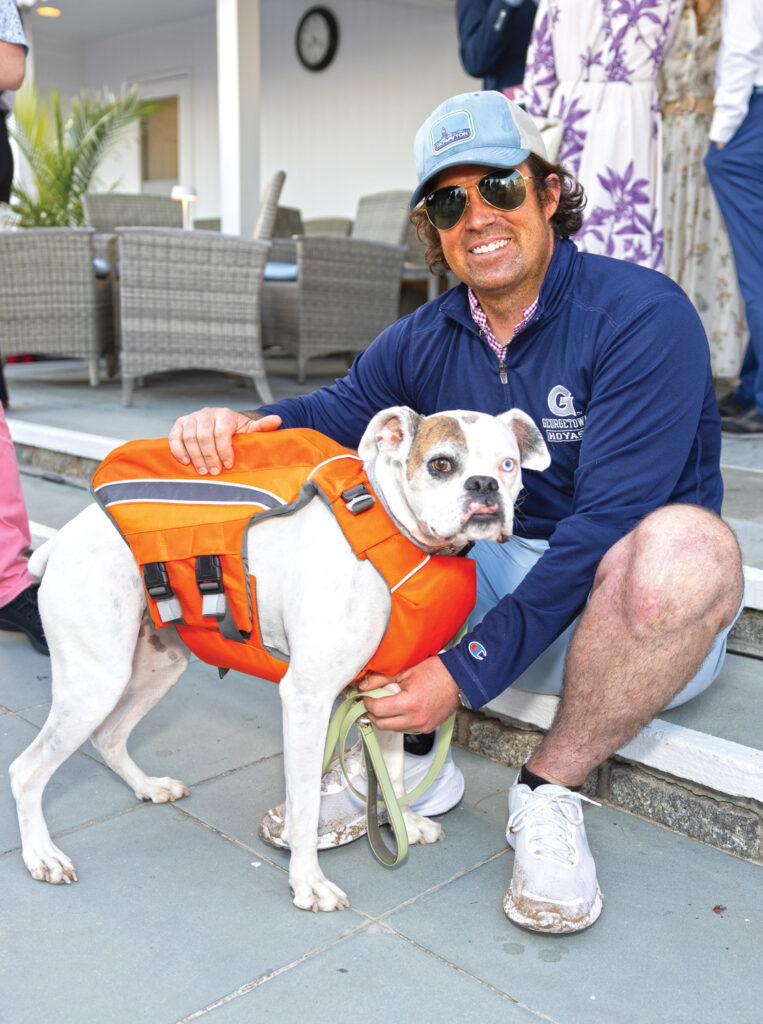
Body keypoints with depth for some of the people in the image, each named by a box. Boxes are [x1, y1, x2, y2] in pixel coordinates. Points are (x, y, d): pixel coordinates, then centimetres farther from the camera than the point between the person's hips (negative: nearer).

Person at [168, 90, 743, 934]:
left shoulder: (642, 316, -18)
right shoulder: (424, 341, 3)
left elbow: (607, 523, -25)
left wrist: (467, 671, -28)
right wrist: (237, 424, -28)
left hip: (614, 609, -4)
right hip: (485, 576, 5)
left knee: (689, 545, -38)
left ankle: (550, 790, -15)